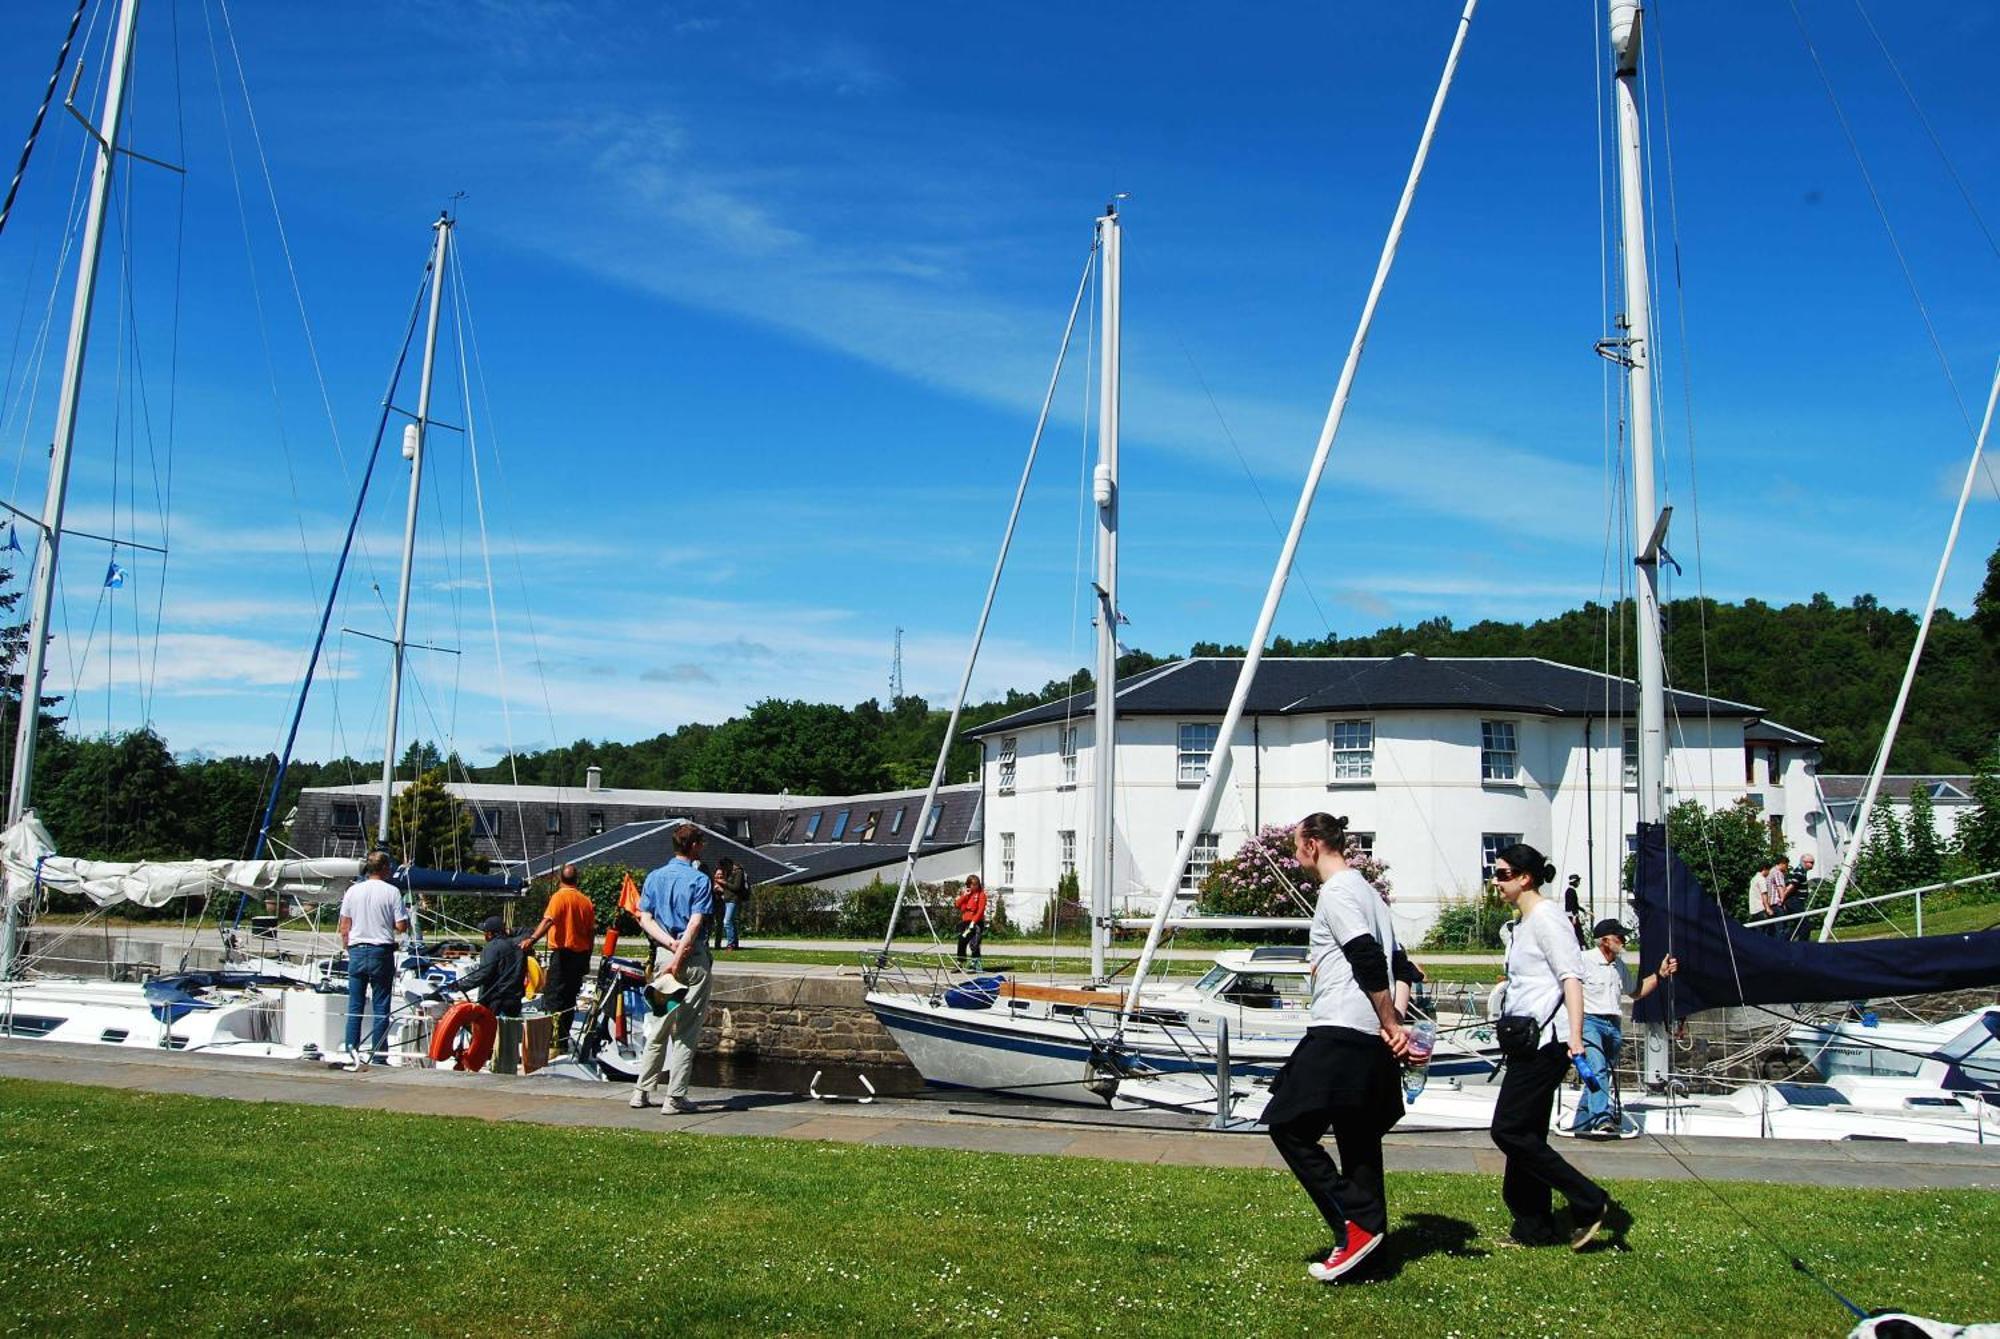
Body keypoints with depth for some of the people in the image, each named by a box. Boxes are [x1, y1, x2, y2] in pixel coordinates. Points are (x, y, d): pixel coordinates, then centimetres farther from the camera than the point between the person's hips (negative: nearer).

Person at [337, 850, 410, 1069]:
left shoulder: (352, 891, 5)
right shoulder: (392, 892, -6)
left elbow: (344, 928, 7)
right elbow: (401, 926, -9)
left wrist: (348, 950, 17)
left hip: (357, 951, 3)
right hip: (381, 952, -3)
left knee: (354, 1005, 7)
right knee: (381, 1006, 2)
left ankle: (352, 1052, 2)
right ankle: (378, 1054, 3)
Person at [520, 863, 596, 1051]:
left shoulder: (559, 896, -8)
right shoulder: (586, 900, 12)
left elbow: (548, 921, -25)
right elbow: (590, 931, 15)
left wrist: (532, 939, -36)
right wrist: (586, 961, 22)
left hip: (563, 953, -7)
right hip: (581, 954, 7)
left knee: (553, 998, -5)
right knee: (569, 999, 13)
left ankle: (556, 1042, -12)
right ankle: (563, 1040, 17)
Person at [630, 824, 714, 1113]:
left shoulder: (654, 877, 9)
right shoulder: (699, 880, -9)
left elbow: (644, 918, 3)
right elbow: (695, 924, -17)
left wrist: (670, 944, -7)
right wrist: (677, 959, -17)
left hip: (662, 955, 6)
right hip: (694, 959, -6)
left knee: (658, 1028, 16)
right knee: (685, 1032, -1)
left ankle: (642, 1091, 18)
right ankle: (675, 1097, -1)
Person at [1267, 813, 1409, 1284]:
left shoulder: (1336, 893, -10)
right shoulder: (1367, 891, 21)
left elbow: (1369, 962, -20)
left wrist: (1390, 1025, -14)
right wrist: (1395, 1024, 10)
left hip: (1340, 1034, -10)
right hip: (1369, 1039, 10)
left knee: (1289, 1125, -7)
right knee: (1358, 1139, 13)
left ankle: (1355, 1224, -10)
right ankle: (1369, 1230, 16)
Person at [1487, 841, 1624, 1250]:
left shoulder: (1545, 917, -11)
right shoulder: (1523, 922, 18)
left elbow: (1571, 976, -19)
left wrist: (1575, 1037, -27)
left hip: (1546, 1043, -10)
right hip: (1528, 1043, 10)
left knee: (1509, 1131, -11)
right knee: (1525, 1134, 11)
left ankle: (1590, 1204, -4)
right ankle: (1534, 1228, 17)